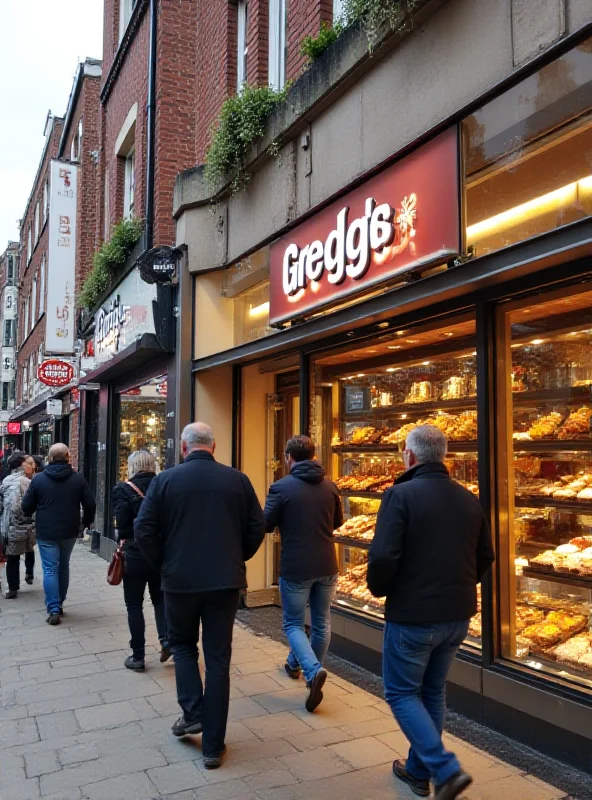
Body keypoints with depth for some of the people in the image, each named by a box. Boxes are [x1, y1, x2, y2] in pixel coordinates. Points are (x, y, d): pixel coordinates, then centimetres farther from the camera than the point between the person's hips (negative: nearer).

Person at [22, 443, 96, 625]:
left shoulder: (38, 478, -6)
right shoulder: (78, 478, -4)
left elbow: (27, 506, 0)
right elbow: (90, 504, -4)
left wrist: (32, 518, 22)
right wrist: (86, 522, 14)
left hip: (46, 532, -2)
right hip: (69, 531, 2)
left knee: (50, 569, 1)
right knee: (63, 567, 17)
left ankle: (53, 609, -6)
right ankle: (59, 604, 25)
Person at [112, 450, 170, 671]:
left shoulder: (124, 489, -9)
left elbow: (122, 525, -14)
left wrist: (126, 540, 3)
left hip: (135, 553, -3)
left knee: (134, 605, 9)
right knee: (160, 598, 21)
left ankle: (138, 657, 13)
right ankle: (166, 638, 5)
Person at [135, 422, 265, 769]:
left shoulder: (165, 480, -5)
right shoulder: (237, 479, -2)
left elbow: (144, 530, -6)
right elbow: (257, 527, 0)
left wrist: (163, 564, 8)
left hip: (180, 580, -1)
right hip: (225, 581, 1)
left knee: (183, 644, 25)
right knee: (218, 658, 8)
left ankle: (192, 713, 13)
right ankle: (214, 746, 14)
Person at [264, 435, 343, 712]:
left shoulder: (281, 487, -13)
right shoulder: (330, 486, 2)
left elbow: (266, 525, -7)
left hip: (295, 568, -4)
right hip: (326, 566, 4)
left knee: (293, 624, 9)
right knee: (321, 622, 19)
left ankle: (312, 671, -11)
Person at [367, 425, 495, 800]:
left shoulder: (401, 494, -17)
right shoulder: (469, 499, 3)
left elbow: (383, 557, -23)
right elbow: (485, 559, 10)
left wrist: (379, 590, -4)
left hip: (412, 616, -6)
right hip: (457, 615, 7)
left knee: (402, 693, 11)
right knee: (433, 692, 21)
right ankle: (419, 770, 32)